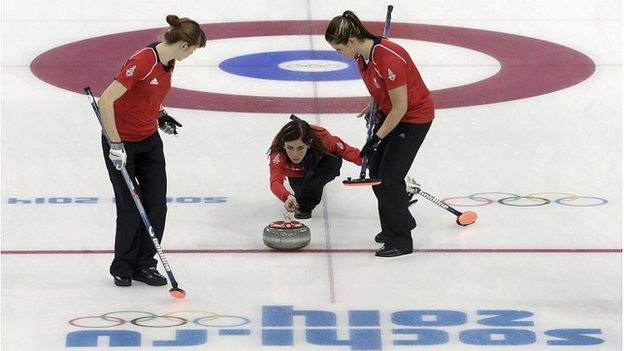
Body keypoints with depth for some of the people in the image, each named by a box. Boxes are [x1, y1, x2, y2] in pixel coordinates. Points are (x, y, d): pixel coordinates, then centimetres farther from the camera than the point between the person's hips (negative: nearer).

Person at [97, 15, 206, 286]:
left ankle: (144, 265, 15)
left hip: (150, 140, 7)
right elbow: (105, 101, -31)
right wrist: (115, 144, -29)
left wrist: (160, 115, 4)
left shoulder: (168, 63, -2)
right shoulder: (142, 62, -28)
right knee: (130, 208, -1)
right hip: (122, 142, -7)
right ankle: (122, 268, 18)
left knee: (157, 205, 2)